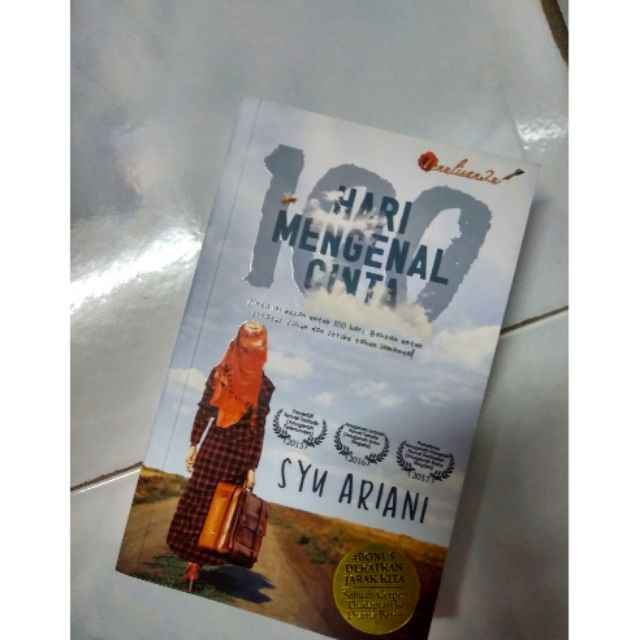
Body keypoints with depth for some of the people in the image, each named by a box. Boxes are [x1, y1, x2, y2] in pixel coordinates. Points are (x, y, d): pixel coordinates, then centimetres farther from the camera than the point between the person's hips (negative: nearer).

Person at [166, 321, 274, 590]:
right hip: (214, 444, 1)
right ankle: (194, 558, 19)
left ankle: (197, 558, 17)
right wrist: (194, 445, 1)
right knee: (199, 500, 6)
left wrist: (252, 467, -3)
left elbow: (258, 428, -3)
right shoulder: (219, 373, -3)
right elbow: (204, 411, 1)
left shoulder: (264, 385, -4)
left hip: (240, 450, -1)